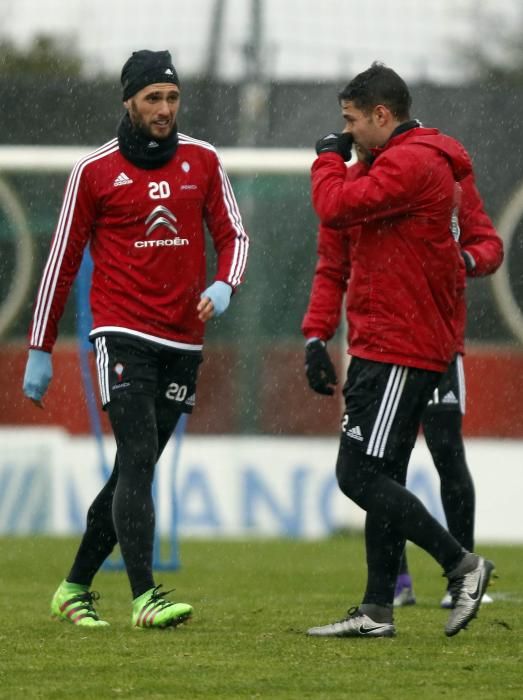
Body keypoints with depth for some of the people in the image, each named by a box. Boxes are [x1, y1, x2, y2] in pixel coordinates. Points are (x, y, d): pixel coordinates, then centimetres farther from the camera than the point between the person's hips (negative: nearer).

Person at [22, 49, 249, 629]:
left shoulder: (202, 161, 8)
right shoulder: (95, 170, -1)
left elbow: (232, 234, 13)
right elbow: (63, 259, 3)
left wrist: (224, 286, -10)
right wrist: (40, 351, 4)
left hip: (183, 342, 4)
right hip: (122, 336, -4)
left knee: (133, 472, 8)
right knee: (138, 460, -17)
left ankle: (74, 587, 20)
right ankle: (145, 597, -23)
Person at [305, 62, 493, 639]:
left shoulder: (411, 164, -14)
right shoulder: (410, 162, 20)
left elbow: (337, 208, -22)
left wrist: (330, 158, -5)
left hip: (398, 350, -11)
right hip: (391, 347, 11)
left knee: (359, 475, -12)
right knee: (380, 479, 10)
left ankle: (461, 565, -9)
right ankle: (376, 610, 11)